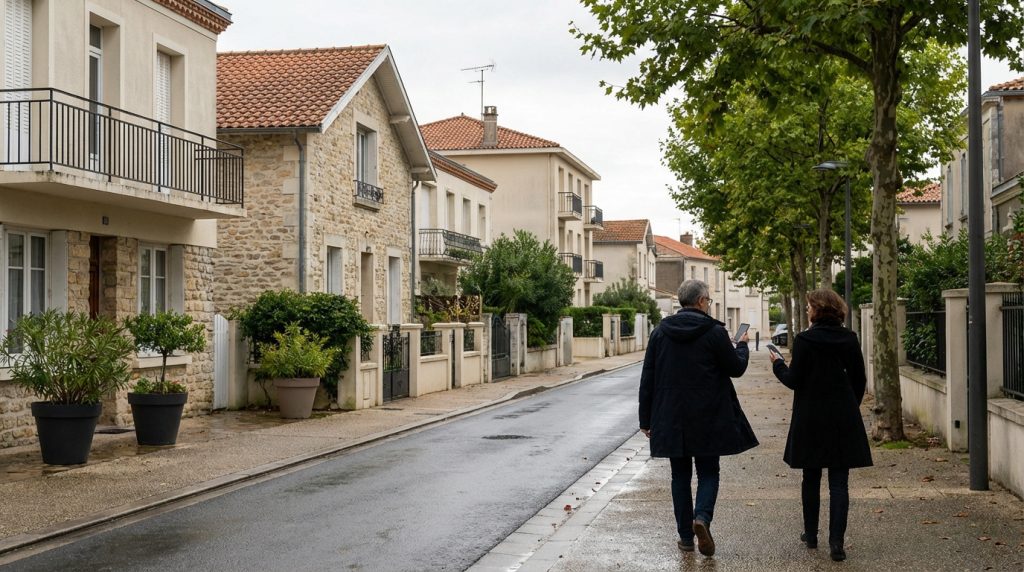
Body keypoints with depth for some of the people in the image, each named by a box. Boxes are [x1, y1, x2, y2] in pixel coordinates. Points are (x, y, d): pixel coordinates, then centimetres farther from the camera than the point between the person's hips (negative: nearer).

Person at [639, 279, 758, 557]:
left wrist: (646, 419, 10)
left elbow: (647, 378, 3)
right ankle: (702, 517, -17)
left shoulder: (660, 332, 2)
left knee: (680, 474, 12)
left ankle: (685, 535, 12)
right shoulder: (714, 332, -9)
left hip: (670, 418, 3)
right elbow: (736, 367, 0)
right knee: (708, 471, 8)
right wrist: (742, 346, 22)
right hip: (707, 419, -3)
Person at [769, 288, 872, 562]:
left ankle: (811, 534, 23)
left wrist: (778, 365, 9)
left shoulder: (804, 340, -11)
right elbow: (859, 379, 6)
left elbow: (794, 381, -9)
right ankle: (836, 542, -6)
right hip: (844, 418, 2)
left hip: (811, 419, -2)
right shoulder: (849, 339, 1)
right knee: (839, 482, 1)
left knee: (811, 478, 13)